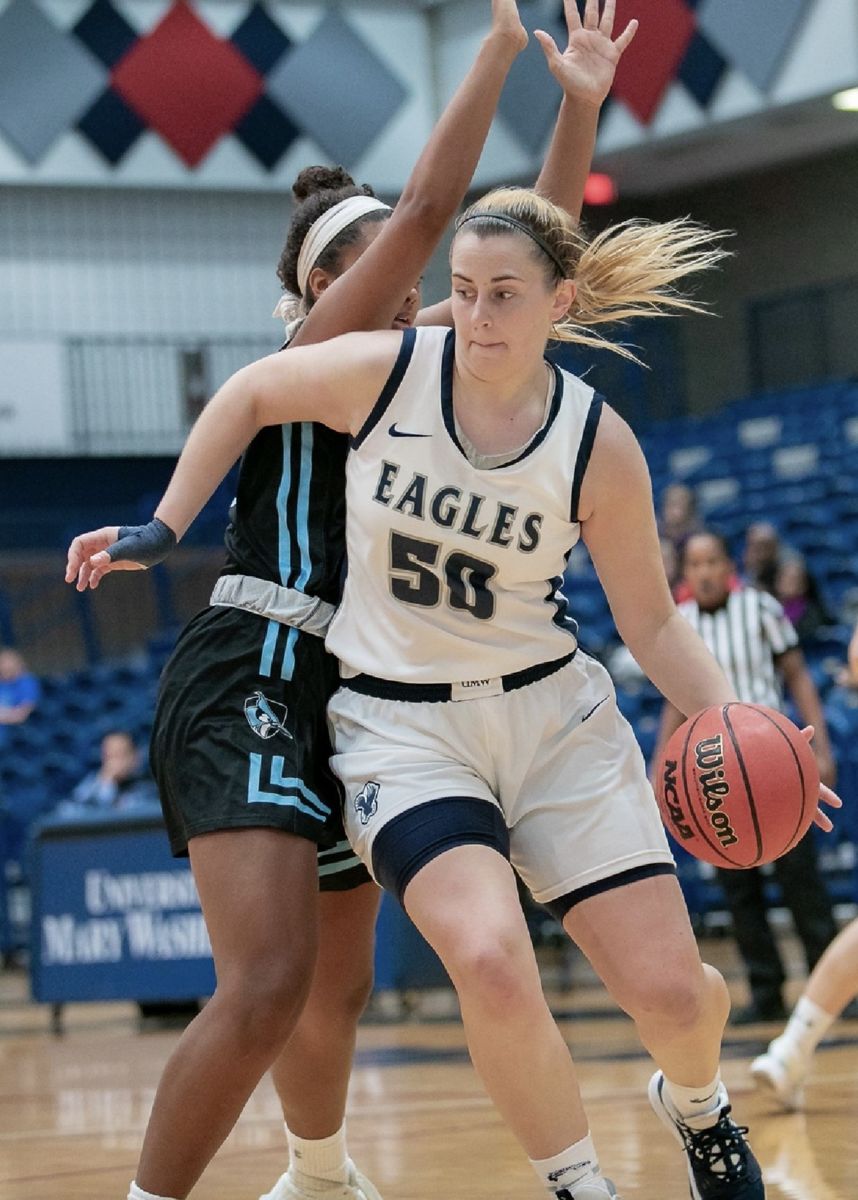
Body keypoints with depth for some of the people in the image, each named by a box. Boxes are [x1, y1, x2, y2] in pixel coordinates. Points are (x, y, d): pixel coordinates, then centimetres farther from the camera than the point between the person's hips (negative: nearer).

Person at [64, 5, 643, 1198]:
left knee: (339, 986, 20)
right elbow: (427, 210, -15)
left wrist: (581, 105, 3)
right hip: (252, 682, -9)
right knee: (270, 977, -23)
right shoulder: (318, 354, -4)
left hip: (341, 699, 9)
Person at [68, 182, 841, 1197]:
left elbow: (653, 625, -1)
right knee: (491, 962, -28)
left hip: (550, 714, 1)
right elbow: (250, 393, 8)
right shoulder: (384, 372, -11)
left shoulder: (599, 446, -9)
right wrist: (161, 530, 7)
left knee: (670, 990, -4)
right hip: (399, 723, -1)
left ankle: (696, 1106, 35)